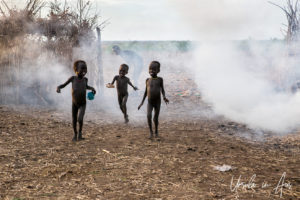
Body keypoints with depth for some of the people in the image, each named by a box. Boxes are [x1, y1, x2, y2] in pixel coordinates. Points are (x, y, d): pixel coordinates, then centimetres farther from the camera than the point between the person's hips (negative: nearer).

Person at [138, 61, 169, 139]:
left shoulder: (160, 79, -2)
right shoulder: (148, 80, 5)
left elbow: (162, 90, -1)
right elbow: (146, 91, 11)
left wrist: (164, 97, -22)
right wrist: (142, 102, 9)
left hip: (157, 102, -1)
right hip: (150, 102, 1)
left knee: (155, 118, 3)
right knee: (149, 116, -20)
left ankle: (156, 131, 29)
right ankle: (151, 131, -4)